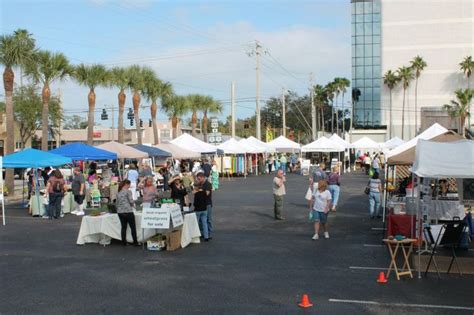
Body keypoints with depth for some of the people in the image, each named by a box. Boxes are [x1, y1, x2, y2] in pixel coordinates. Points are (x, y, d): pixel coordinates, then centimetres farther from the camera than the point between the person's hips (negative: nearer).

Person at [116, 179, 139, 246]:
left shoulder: (118, 193, 11)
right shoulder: (128, 191, -8)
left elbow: (116, 203, 14)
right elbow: (131, 201, -13)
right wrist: (133, 203, 9)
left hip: (120, 212, 6)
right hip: (128, 211, -6)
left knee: (123, 227, 11)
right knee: (133, 227, 3)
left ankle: (124, 242, 12)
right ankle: (135, 242, 7)